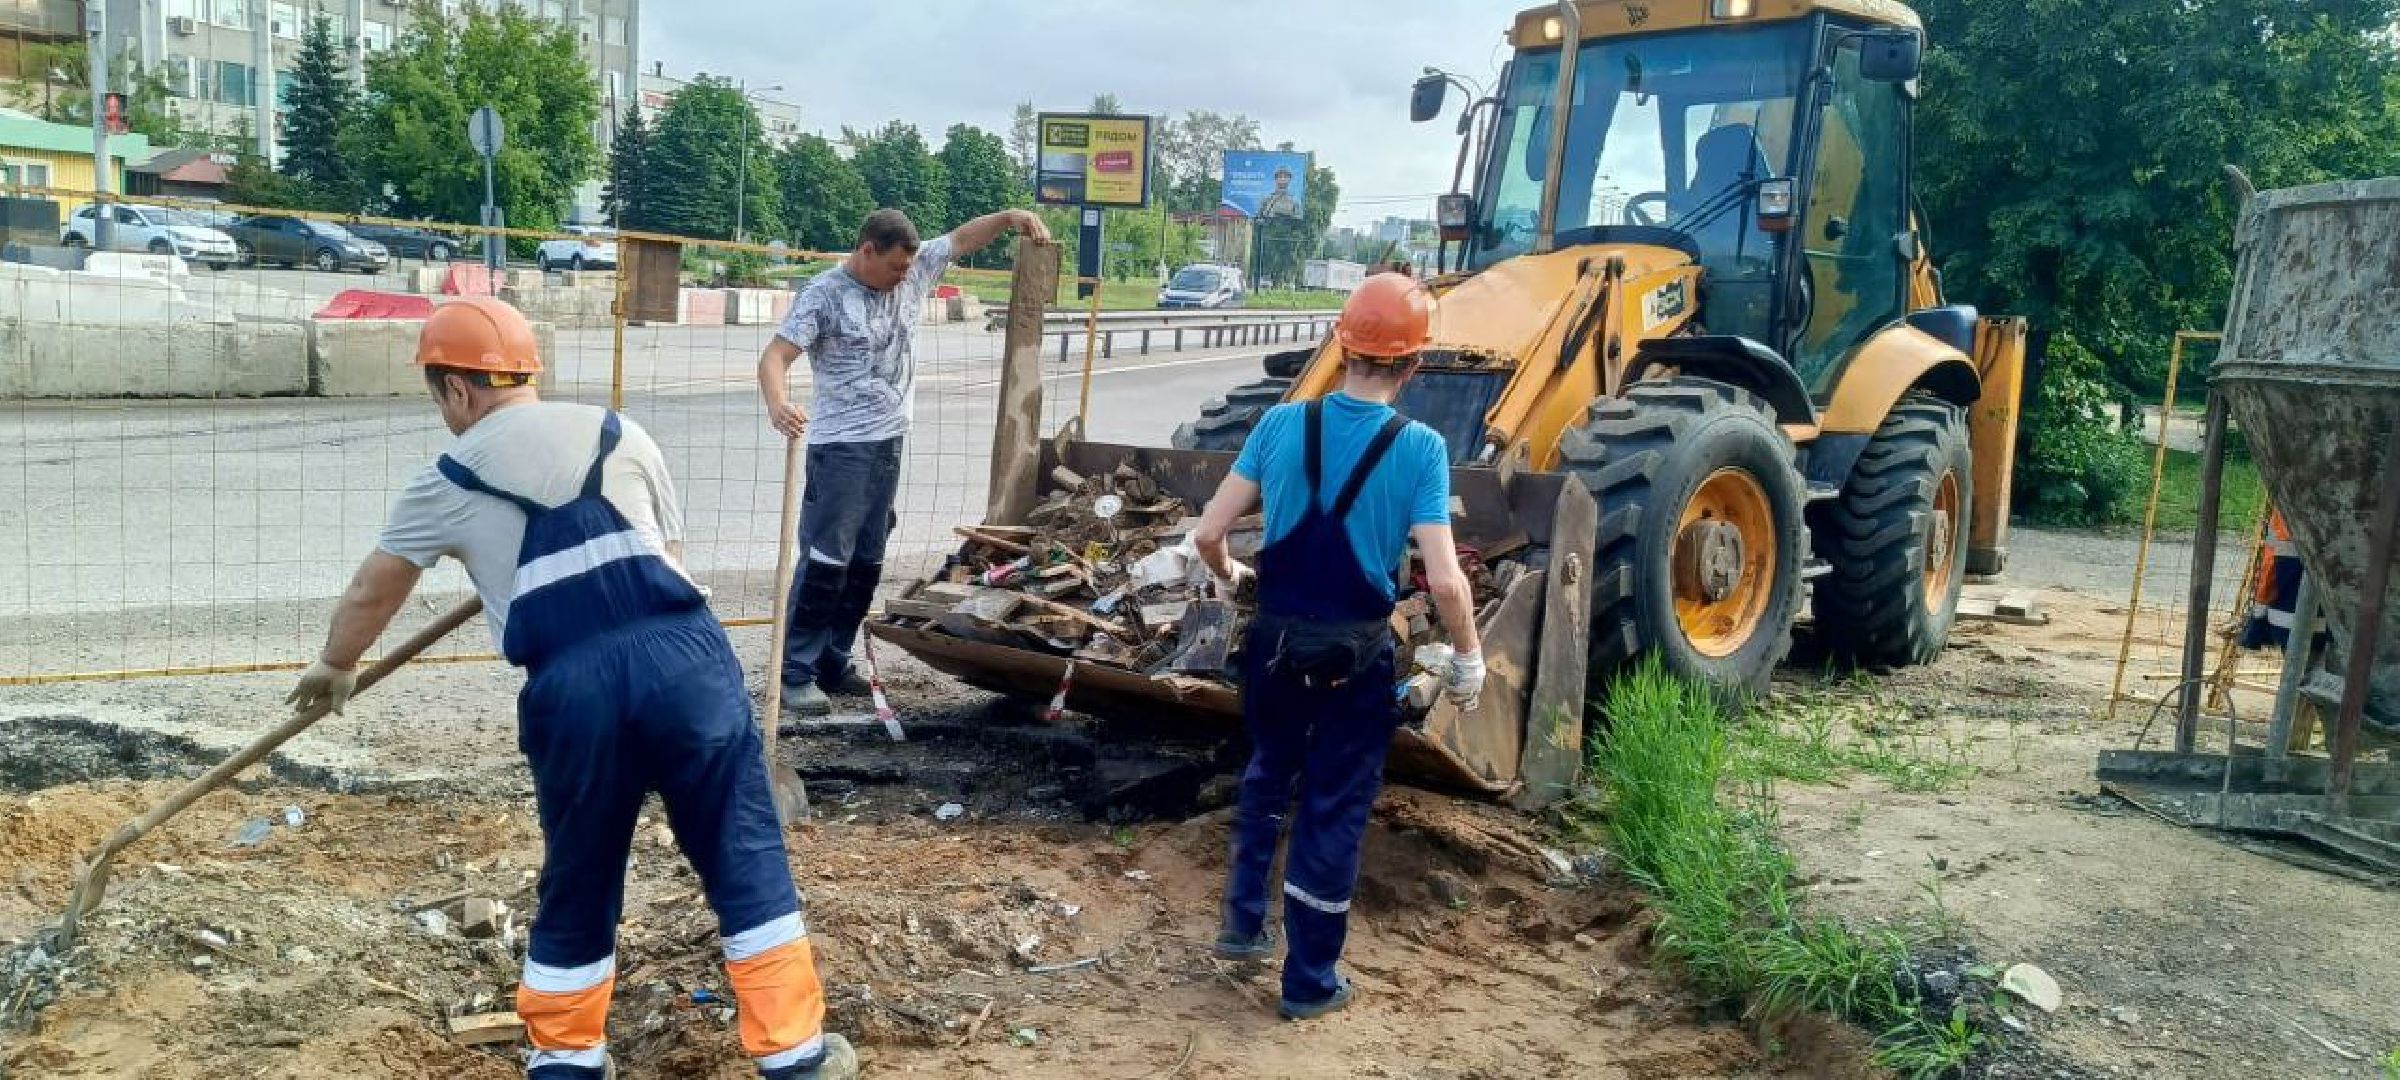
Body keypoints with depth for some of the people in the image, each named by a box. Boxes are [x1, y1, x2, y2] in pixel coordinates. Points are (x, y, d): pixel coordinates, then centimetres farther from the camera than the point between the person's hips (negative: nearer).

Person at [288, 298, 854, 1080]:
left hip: (573, 685, 0)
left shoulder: (448, 482, 16)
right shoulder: (620, 434, 18)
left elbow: (371, 593, 30)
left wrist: (335, 668, 49)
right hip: (683, 652, 1)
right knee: (745, 860, 9)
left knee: (578, 883, 18)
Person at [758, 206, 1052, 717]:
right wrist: (777, 404, -39)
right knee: (825, 563, -9)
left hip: (888, 444, 7)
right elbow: (775, 356, -19)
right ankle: (796, 674, -3)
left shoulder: (913, 274, 6)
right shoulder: (824, 294, -12)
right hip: (840, 447, -7)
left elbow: (961, 239, 14)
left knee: (866, 565, 12)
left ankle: (831, 664, 21)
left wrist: (1010, 217, -3)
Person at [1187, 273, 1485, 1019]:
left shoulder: (1282, 424, -8)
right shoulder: (1419, 448, -16)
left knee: (1268, 775, 27)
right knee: (1335, 808, 11)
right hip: (1356, 654, -3)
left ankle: (1243, 923, 36)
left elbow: (1208, 534, -6)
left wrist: (1230, 579, 16)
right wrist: (1468, 659, -5)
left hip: (1278, 639, 3)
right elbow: (1444, 580, -21)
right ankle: (1309, 981, 22)